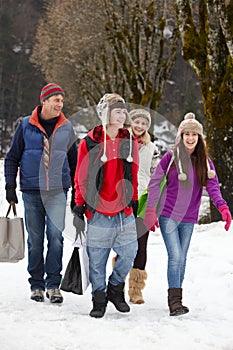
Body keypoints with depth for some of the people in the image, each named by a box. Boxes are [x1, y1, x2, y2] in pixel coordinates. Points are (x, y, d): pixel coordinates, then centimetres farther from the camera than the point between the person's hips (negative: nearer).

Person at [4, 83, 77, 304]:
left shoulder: (66, 128, 8)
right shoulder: (25, 126, 3)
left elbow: (74, 162, 17)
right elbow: (12, 158, 8)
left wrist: (77, 192, 15)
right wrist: (10, 186, -1)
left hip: (58, 191, 0)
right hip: (31, 191, 0)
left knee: (56, 235, -12)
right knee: (35, 239, 4)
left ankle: (53, 284, -5)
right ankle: (37, 285, 13)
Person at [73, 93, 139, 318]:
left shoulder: (130, 142, 8)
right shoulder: (90, 143, -4)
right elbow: (81, 179, 1)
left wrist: (135, 203, 17)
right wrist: (79, 208, 0)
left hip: (124, 212, 3)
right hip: (98, 213, -3)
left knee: (129, 253, 0)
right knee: (97, 259, 3)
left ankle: (115, 289, 24)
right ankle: (99, 299, 18)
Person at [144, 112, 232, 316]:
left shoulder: (204, 162, 4)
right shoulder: (171, 157, -5)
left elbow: (213, 186, -6)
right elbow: (154, 182, -3)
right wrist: (150, 210, -9)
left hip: (189, 218, 4)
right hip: (168, 215, -4)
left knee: (182, 259, 12)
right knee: (175, 257, -13)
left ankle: (176, 300, 23)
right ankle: (175, 301, -12)